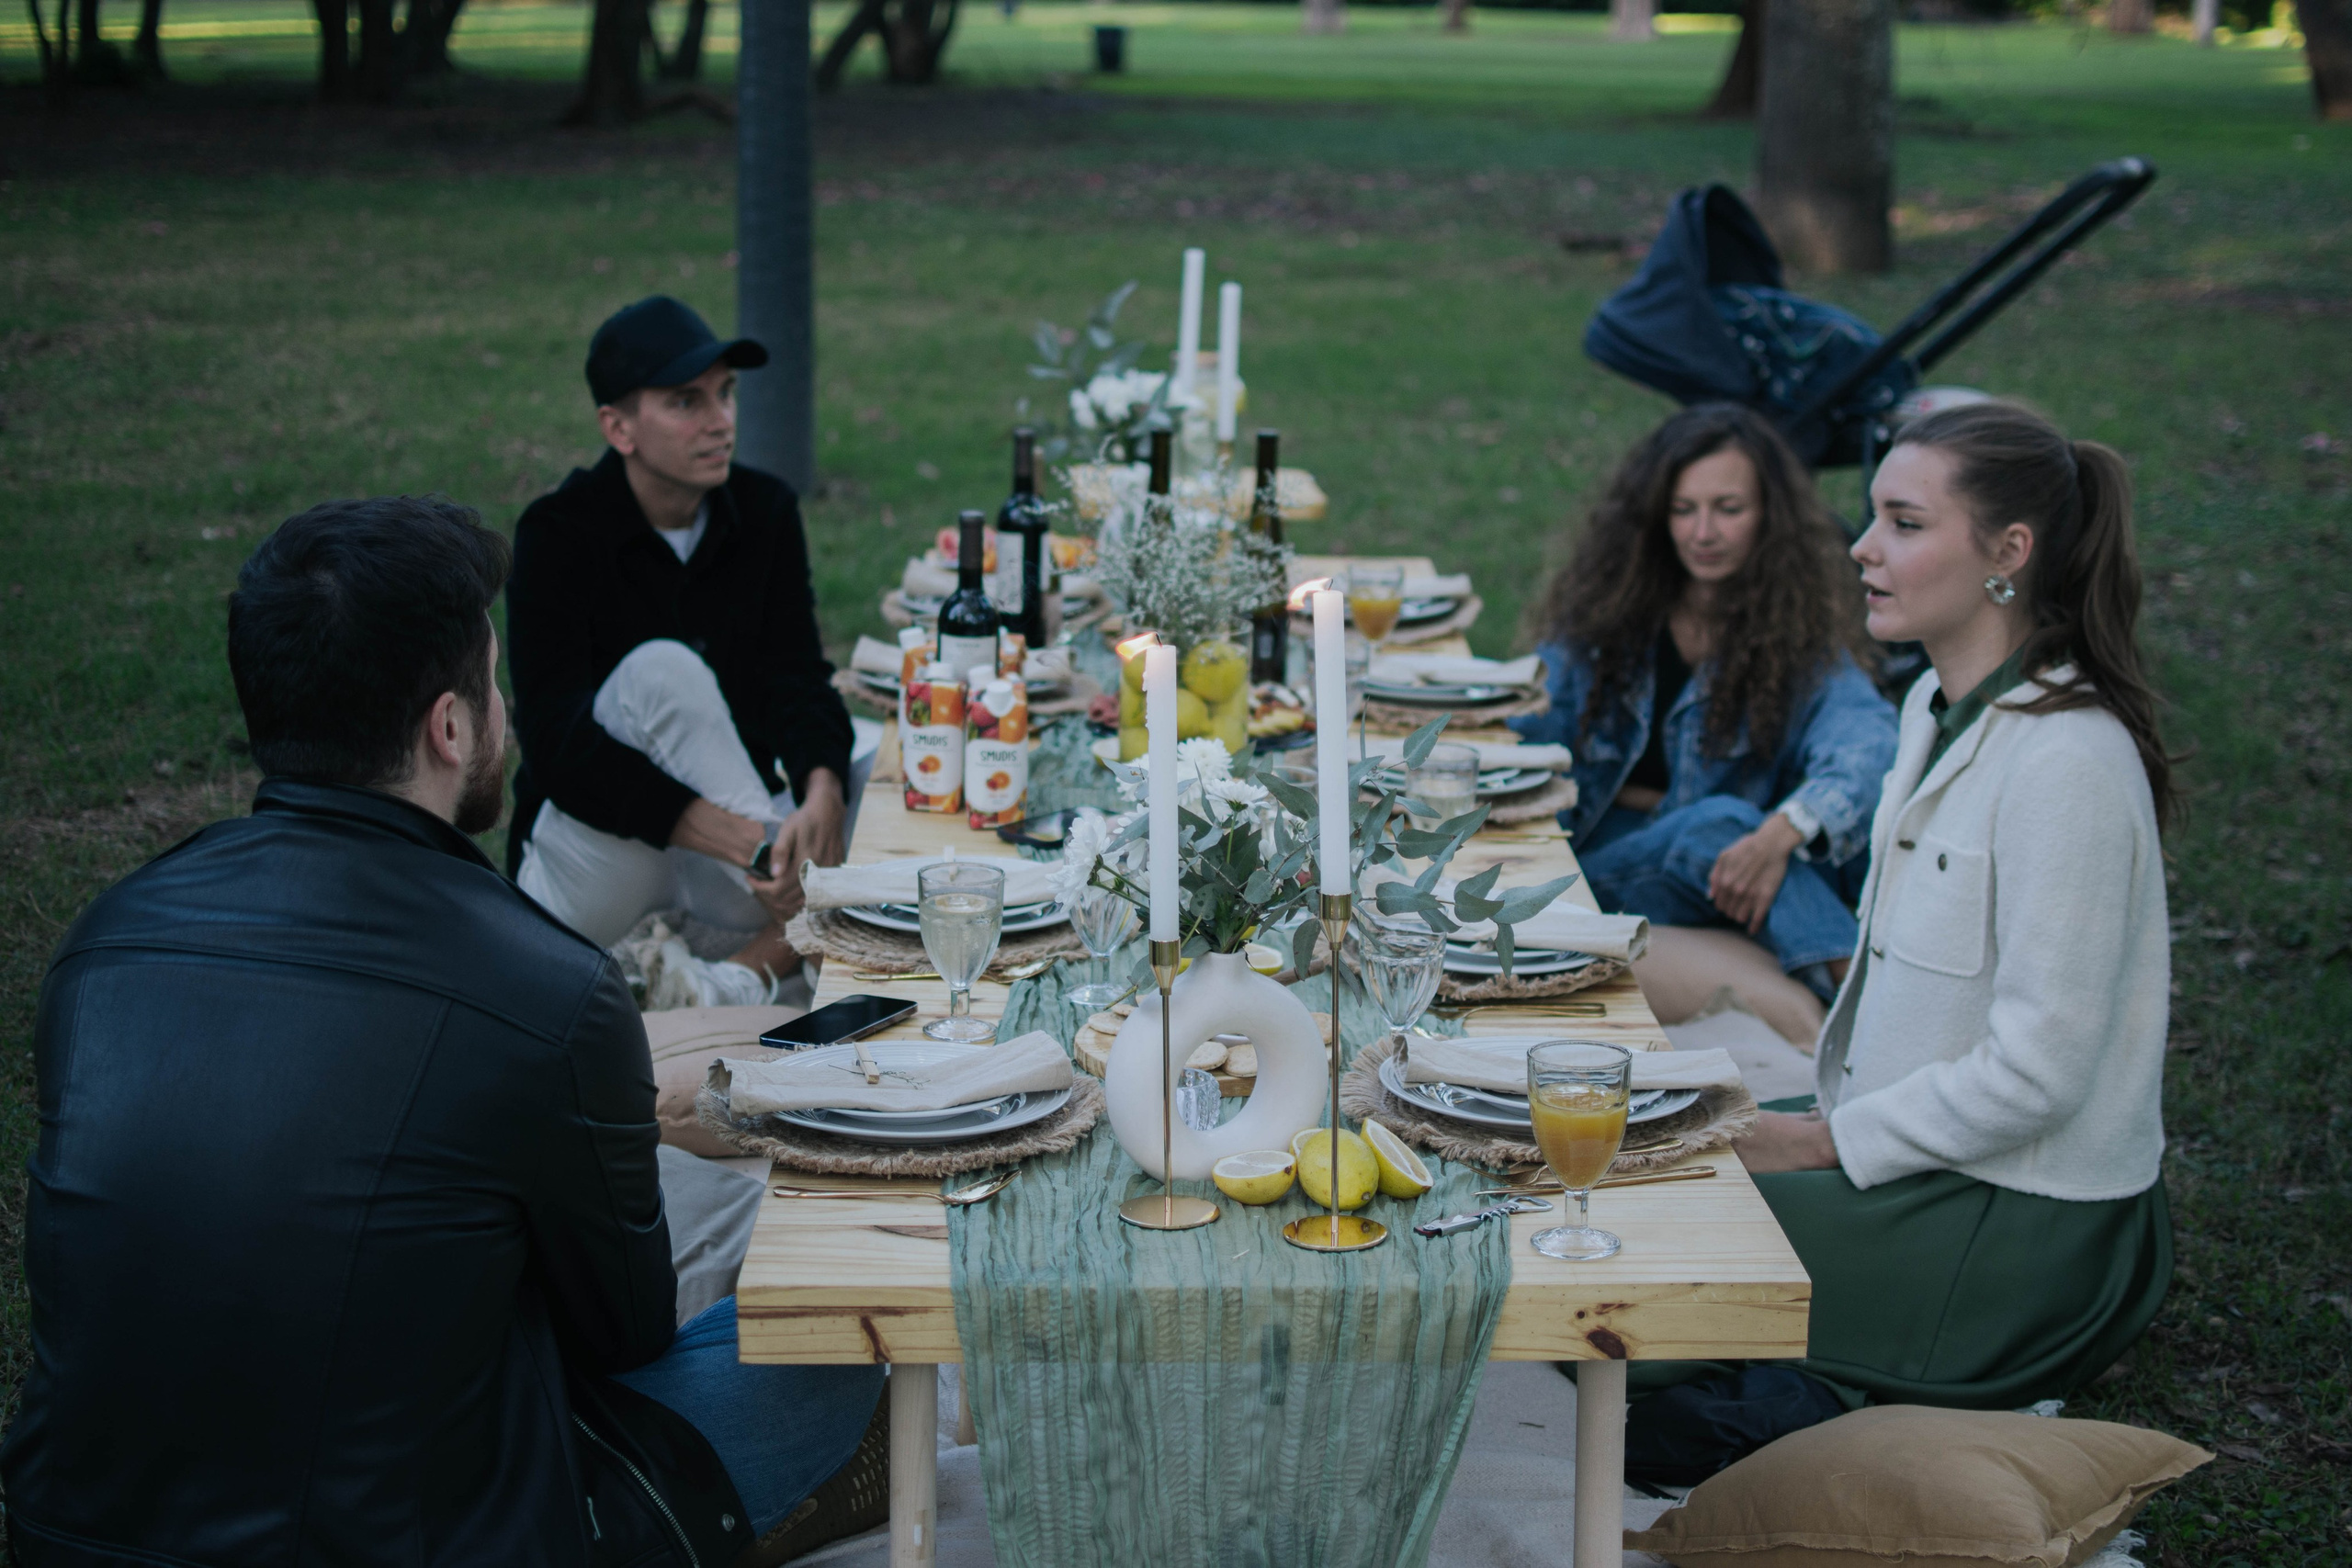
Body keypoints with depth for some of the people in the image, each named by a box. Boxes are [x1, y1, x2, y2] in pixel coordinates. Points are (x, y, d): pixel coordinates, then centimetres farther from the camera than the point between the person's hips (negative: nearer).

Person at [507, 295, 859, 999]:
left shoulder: (765, 511, 2)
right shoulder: (558, 533, -14)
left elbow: (798, 679, -7)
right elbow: (556, 744, -24)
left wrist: (822, 795, -33)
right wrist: (743, 841, -35)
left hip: (731, 821, 4)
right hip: (588, 848, -4)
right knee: (663, 671, -33)